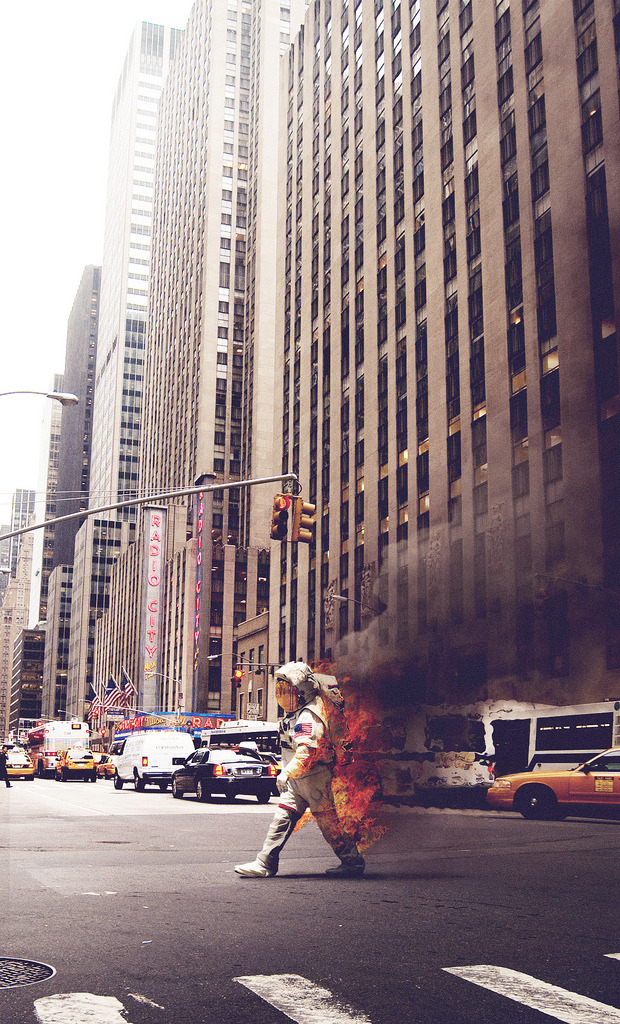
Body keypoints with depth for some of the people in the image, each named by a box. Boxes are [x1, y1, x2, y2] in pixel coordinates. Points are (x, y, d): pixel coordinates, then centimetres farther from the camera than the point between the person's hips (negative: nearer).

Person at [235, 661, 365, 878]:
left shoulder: (309, 716, -23)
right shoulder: (297, 712, 8)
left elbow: (306, 750, -35)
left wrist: (287, 773, -44)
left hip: (314, 777, -9)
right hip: (297, 779, 9)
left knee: (327, 821, -1)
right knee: (282, 817, 5)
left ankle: (353, 861, 13)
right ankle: (264, 864, 6)